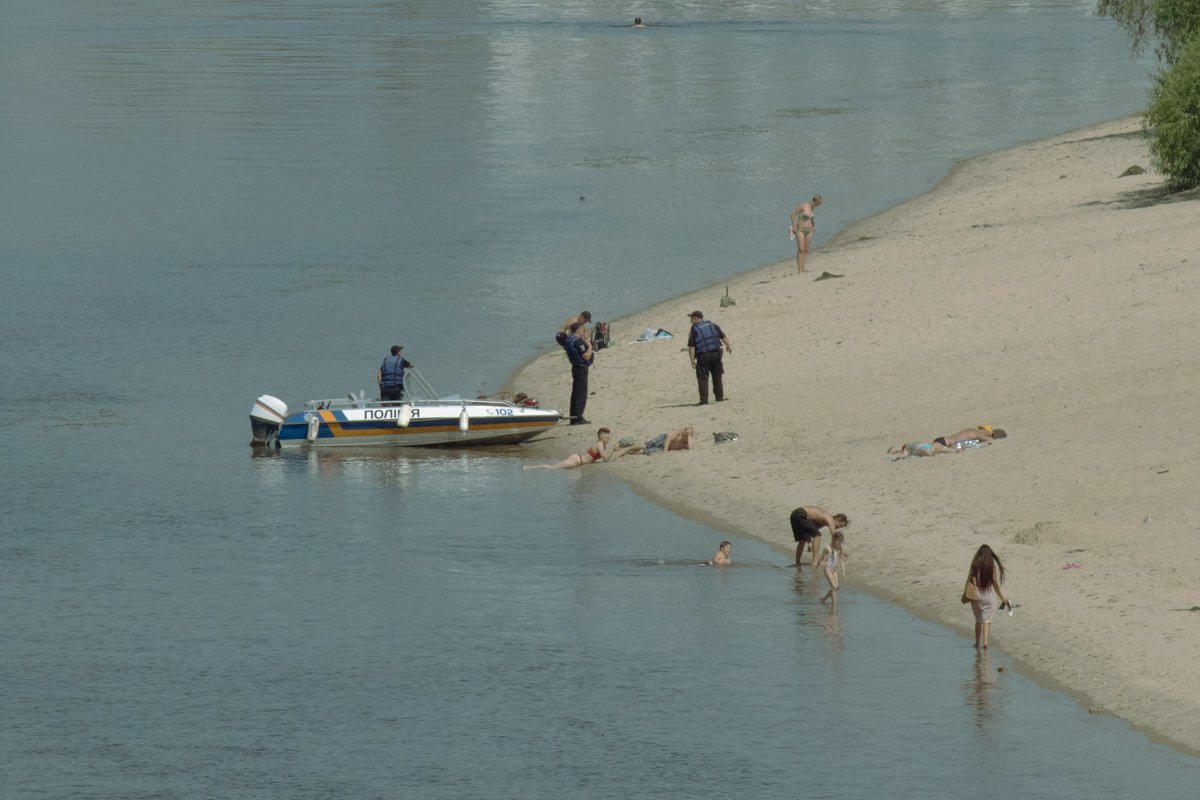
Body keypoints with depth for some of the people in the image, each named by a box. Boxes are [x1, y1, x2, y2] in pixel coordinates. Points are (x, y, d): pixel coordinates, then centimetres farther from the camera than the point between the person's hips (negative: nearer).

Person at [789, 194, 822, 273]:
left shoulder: (813, 208, 8)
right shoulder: (803, 206, -13)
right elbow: (793, 214, -11)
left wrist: (814, 225, 16)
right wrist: (794, 226, -14)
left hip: (809, 231, 7)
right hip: (800, 230, -7)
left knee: (806, 250, 3)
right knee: (800, 250, -11)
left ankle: (803, 268, 5)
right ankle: (799, 269, -13)